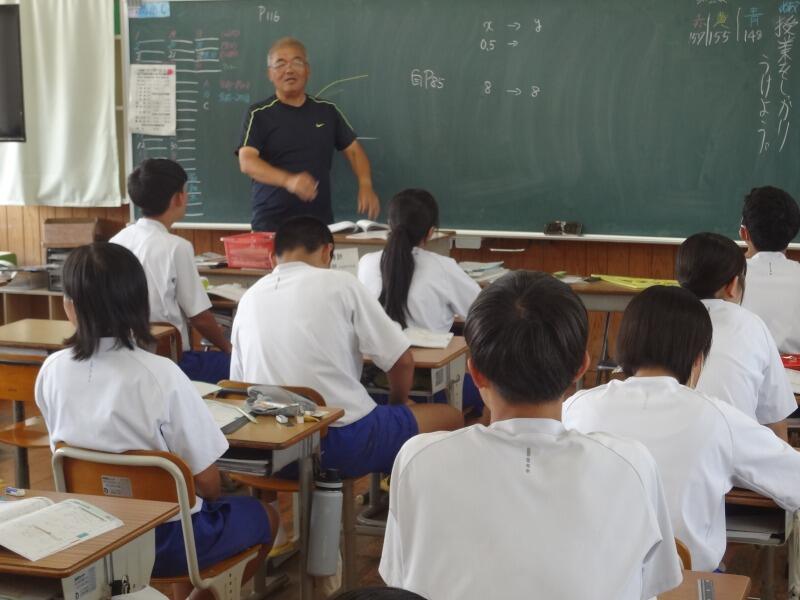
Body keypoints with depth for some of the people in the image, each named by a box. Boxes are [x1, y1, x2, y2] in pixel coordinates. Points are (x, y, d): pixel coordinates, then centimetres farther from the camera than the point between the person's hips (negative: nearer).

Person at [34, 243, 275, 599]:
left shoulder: (51, 371, -10)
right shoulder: (161, 375, -24)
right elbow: (206, 480, -17)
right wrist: (207, 498, 5)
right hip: (164, 541, -5)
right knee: (264, 515, 24)